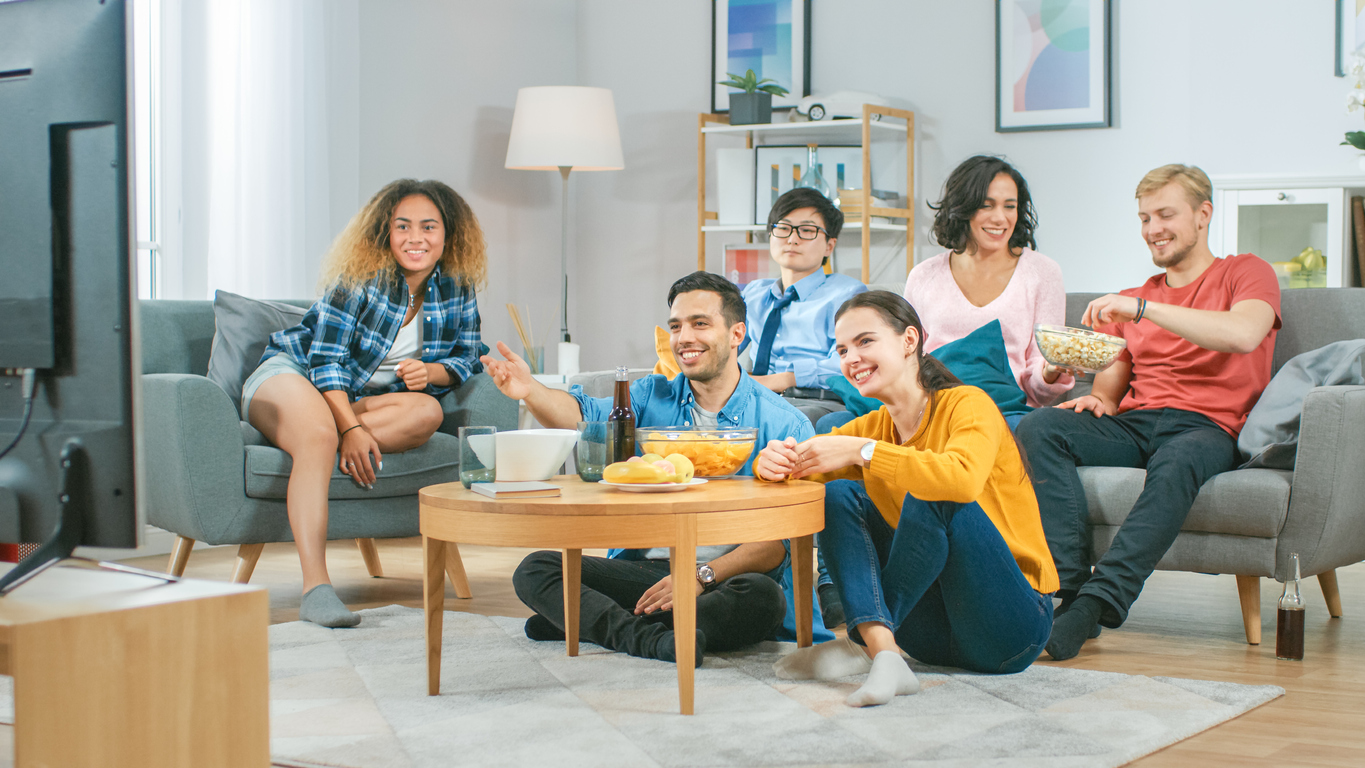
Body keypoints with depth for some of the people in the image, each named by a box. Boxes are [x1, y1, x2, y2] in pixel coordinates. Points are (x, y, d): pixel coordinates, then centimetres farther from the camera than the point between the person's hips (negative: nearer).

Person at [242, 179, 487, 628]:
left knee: (426, 413, -26)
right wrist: (350, 428, -30)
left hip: (360, 400, 5)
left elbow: (465, 358, 7)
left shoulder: (457, 290, -2)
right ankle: (315, 588, -48)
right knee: (319, 433, -39)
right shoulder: (359, 276, -17)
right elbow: (325, 359, -19)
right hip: (291, 373, -5)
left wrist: (430, 371, -17)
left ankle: (304, 435, -30)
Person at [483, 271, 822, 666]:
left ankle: (585, 622, -25)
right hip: (641, 569, 4)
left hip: (722, 576, -3)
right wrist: (531, 392, -30)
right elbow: (584, 415, -8)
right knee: (534, 570, -13)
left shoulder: (784, 424, -1)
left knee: (763, 597, -36)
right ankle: (651, 639, -31)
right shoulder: (652, 397, 12)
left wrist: (704, 576, -22)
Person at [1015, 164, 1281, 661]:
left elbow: (1243, 335, -13)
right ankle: (1071, 587, -35)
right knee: (1038, 427, -23)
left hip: (1206, 428, -5)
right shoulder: (1130, 301, 27)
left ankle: (1098, 603, -45)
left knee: (1177, 461, -40)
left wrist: (1143, 309, -19)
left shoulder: (1246, 273, 10)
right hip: (1131, 425, 5)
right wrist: (1098, 399, -5)